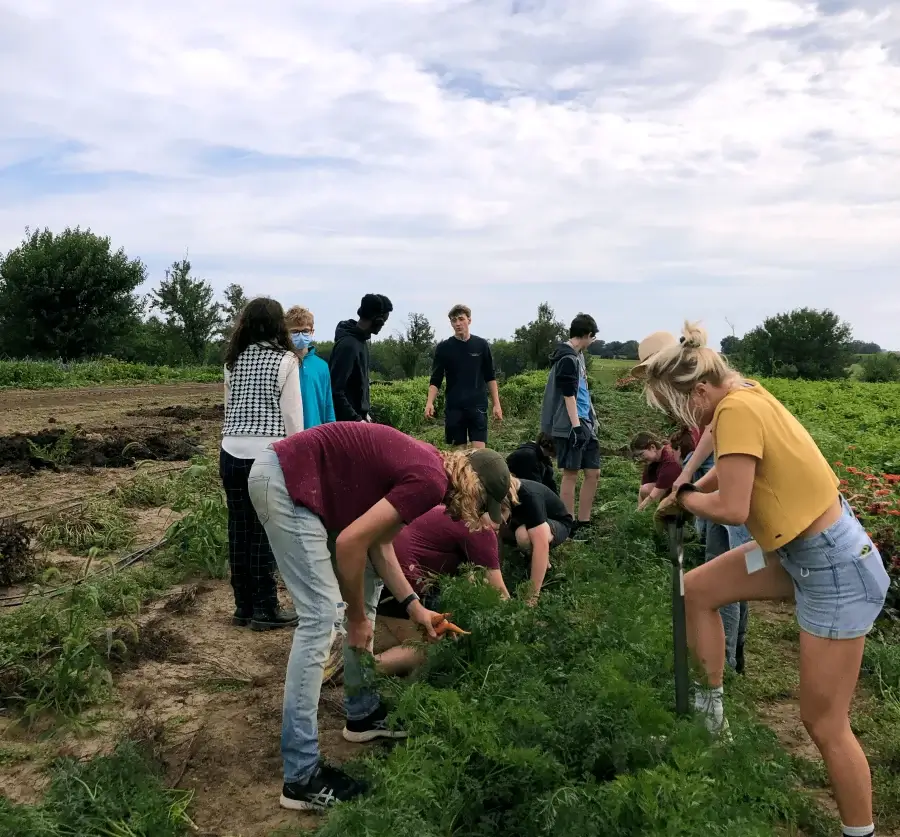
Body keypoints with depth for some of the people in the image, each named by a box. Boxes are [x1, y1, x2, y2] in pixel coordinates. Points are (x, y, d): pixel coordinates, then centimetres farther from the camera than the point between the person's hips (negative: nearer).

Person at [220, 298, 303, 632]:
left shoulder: (234, 360, 10)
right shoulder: (284, 360, -5)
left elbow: (229, 408, 14)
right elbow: (292, 416, -6)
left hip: (232, 453, 5)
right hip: (268, 454, -5)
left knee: (239, 530, 10)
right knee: (265, 532, 2)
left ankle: (244, 606, 21)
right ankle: (265, 609, 10)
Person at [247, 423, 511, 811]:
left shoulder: (426, 468, 12)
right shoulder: (431, 481, -17)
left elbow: (378, 544, 17)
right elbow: (350, 543, -19)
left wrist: (413, 605, 15)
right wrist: (357, 617, -5)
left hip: (297, 477, 11)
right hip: (282, 481, -11)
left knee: (367, 584, 17)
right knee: (321, 615, -12)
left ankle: (363, 714, 29)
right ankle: (301, 777, -6)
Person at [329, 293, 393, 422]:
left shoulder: (360, 340, 9)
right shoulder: (348, 345, -20)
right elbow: (335, 390, -23)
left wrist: (364, 413, 16)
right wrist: (356, 419, -21)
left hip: (357, 415, 9)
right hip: (347, 420, -9)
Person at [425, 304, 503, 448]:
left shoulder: (481, 345, 4)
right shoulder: (443, 348, 2)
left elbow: (490, 377, 10)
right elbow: (435, 380, 2)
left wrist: (497, 404, 5)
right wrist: (429, 402, -14)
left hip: (478, 406, 0)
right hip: (453, 407, 0)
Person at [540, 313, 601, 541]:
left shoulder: (577, 355, 16)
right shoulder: (568, 358, -13)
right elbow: (569, 395, -18)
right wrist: (575, 426, -20)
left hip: (585, 422, 9)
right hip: (570, 426, -9)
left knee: (593, 472, 9)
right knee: (571, 474, -1)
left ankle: (583, 523, 18)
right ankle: (570, 526, 9)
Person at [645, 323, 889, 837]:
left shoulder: (736, 410, -25)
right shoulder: (745, 392, 2)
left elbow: (731, 509, -28)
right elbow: (735, 465, 15)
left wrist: (684, 499, -9)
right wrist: (687, 490, 0)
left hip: (836, 569, -10)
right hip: (801, 552, 10)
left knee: (825, 725, 2)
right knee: (698, 589, 14)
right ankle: (712, 714, 26)